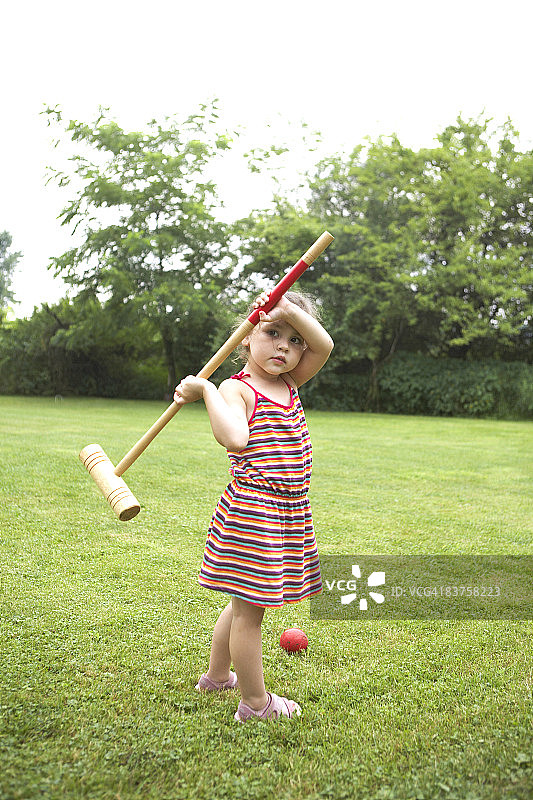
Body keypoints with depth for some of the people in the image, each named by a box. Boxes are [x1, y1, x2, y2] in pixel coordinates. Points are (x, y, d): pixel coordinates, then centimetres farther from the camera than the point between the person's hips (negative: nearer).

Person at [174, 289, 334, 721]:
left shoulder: (290, 383, 11)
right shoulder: (236, 389, -11)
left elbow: (324, 346, -2)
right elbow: (234, 438, -30)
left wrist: (292, 311, -13)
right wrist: (206, 390, -26)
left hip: (289, 512, 9)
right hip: (252, 511, -8)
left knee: (246, 602, 22)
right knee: (250, 607, 4)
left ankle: (217, 675, 40)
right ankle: (255, 702, 20)